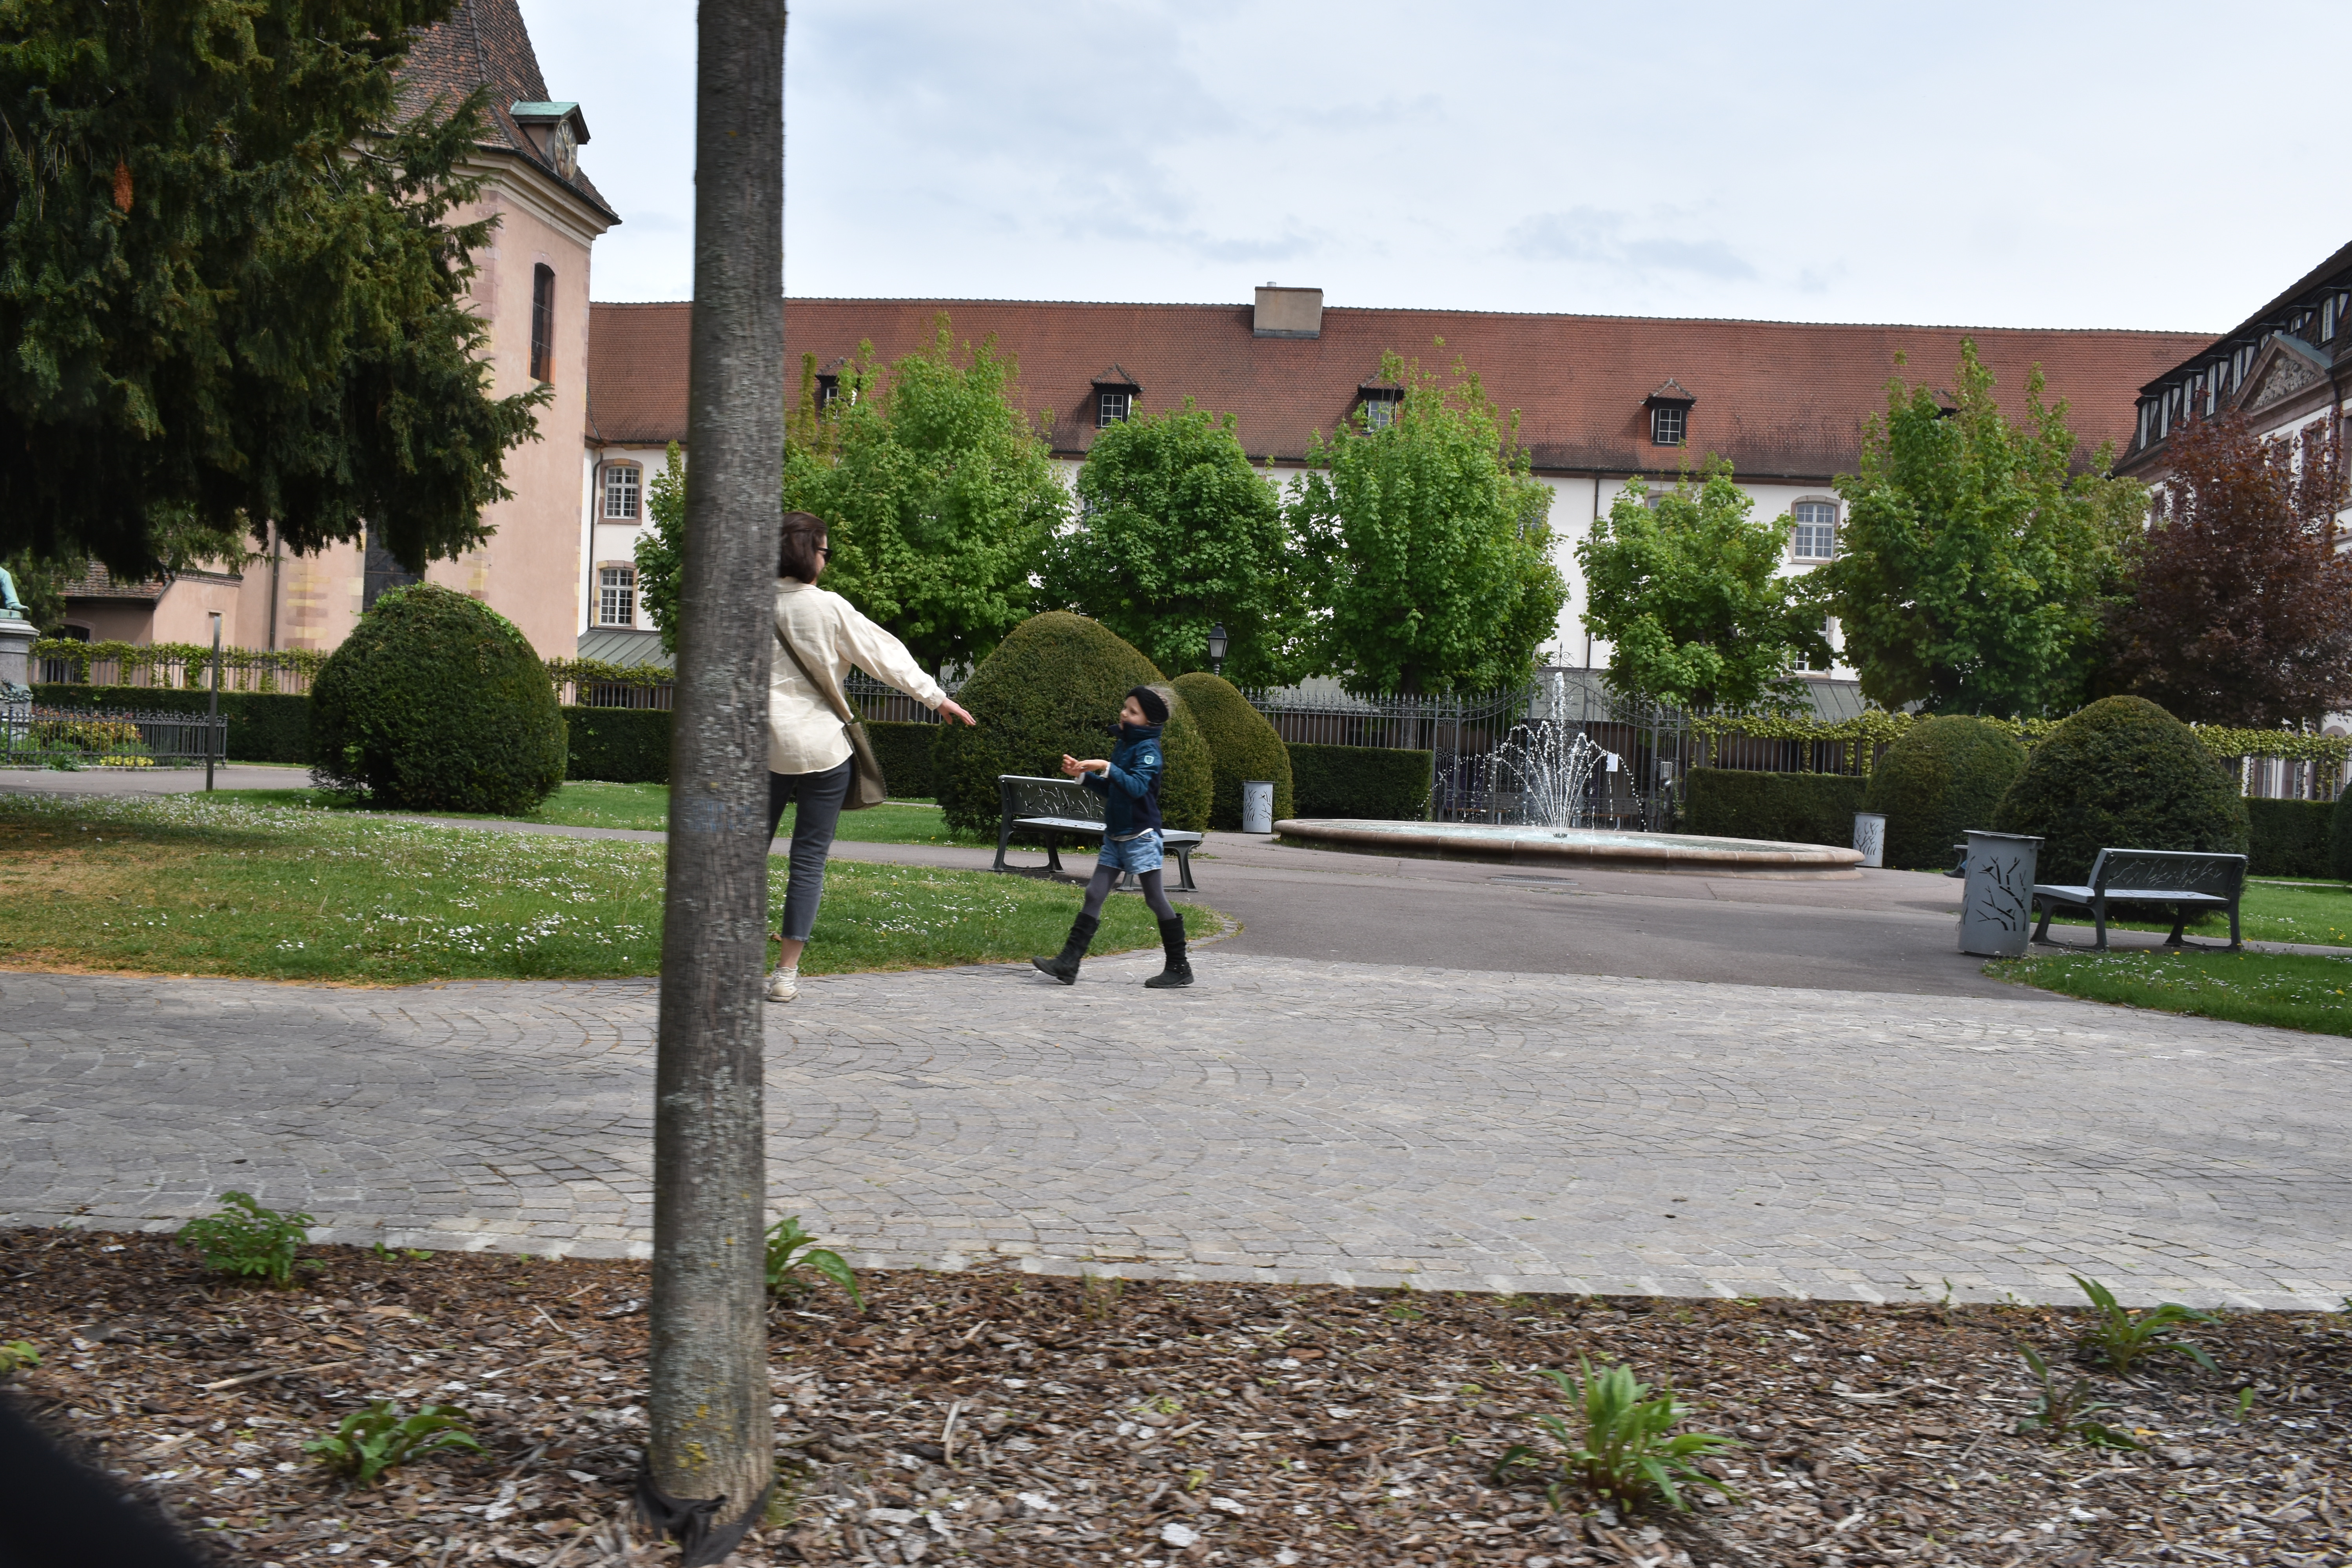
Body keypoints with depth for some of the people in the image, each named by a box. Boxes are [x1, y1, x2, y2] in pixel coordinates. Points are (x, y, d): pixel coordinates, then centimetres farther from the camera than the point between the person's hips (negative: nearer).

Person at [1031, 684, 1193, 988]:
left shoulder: (1148, 749, -12)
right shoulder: (1124, 746, 13)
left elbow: (1137, 787, -26)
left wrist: (1106, 768, -31)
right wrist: (1082, 775, 7)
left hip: (1140, 835, -8)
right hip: (1116, 835, 8)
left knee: (1156, 899, -1)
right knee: (1095, 895, 2)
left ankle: (1179, 968, 10)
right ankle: (1068, 963, 0)